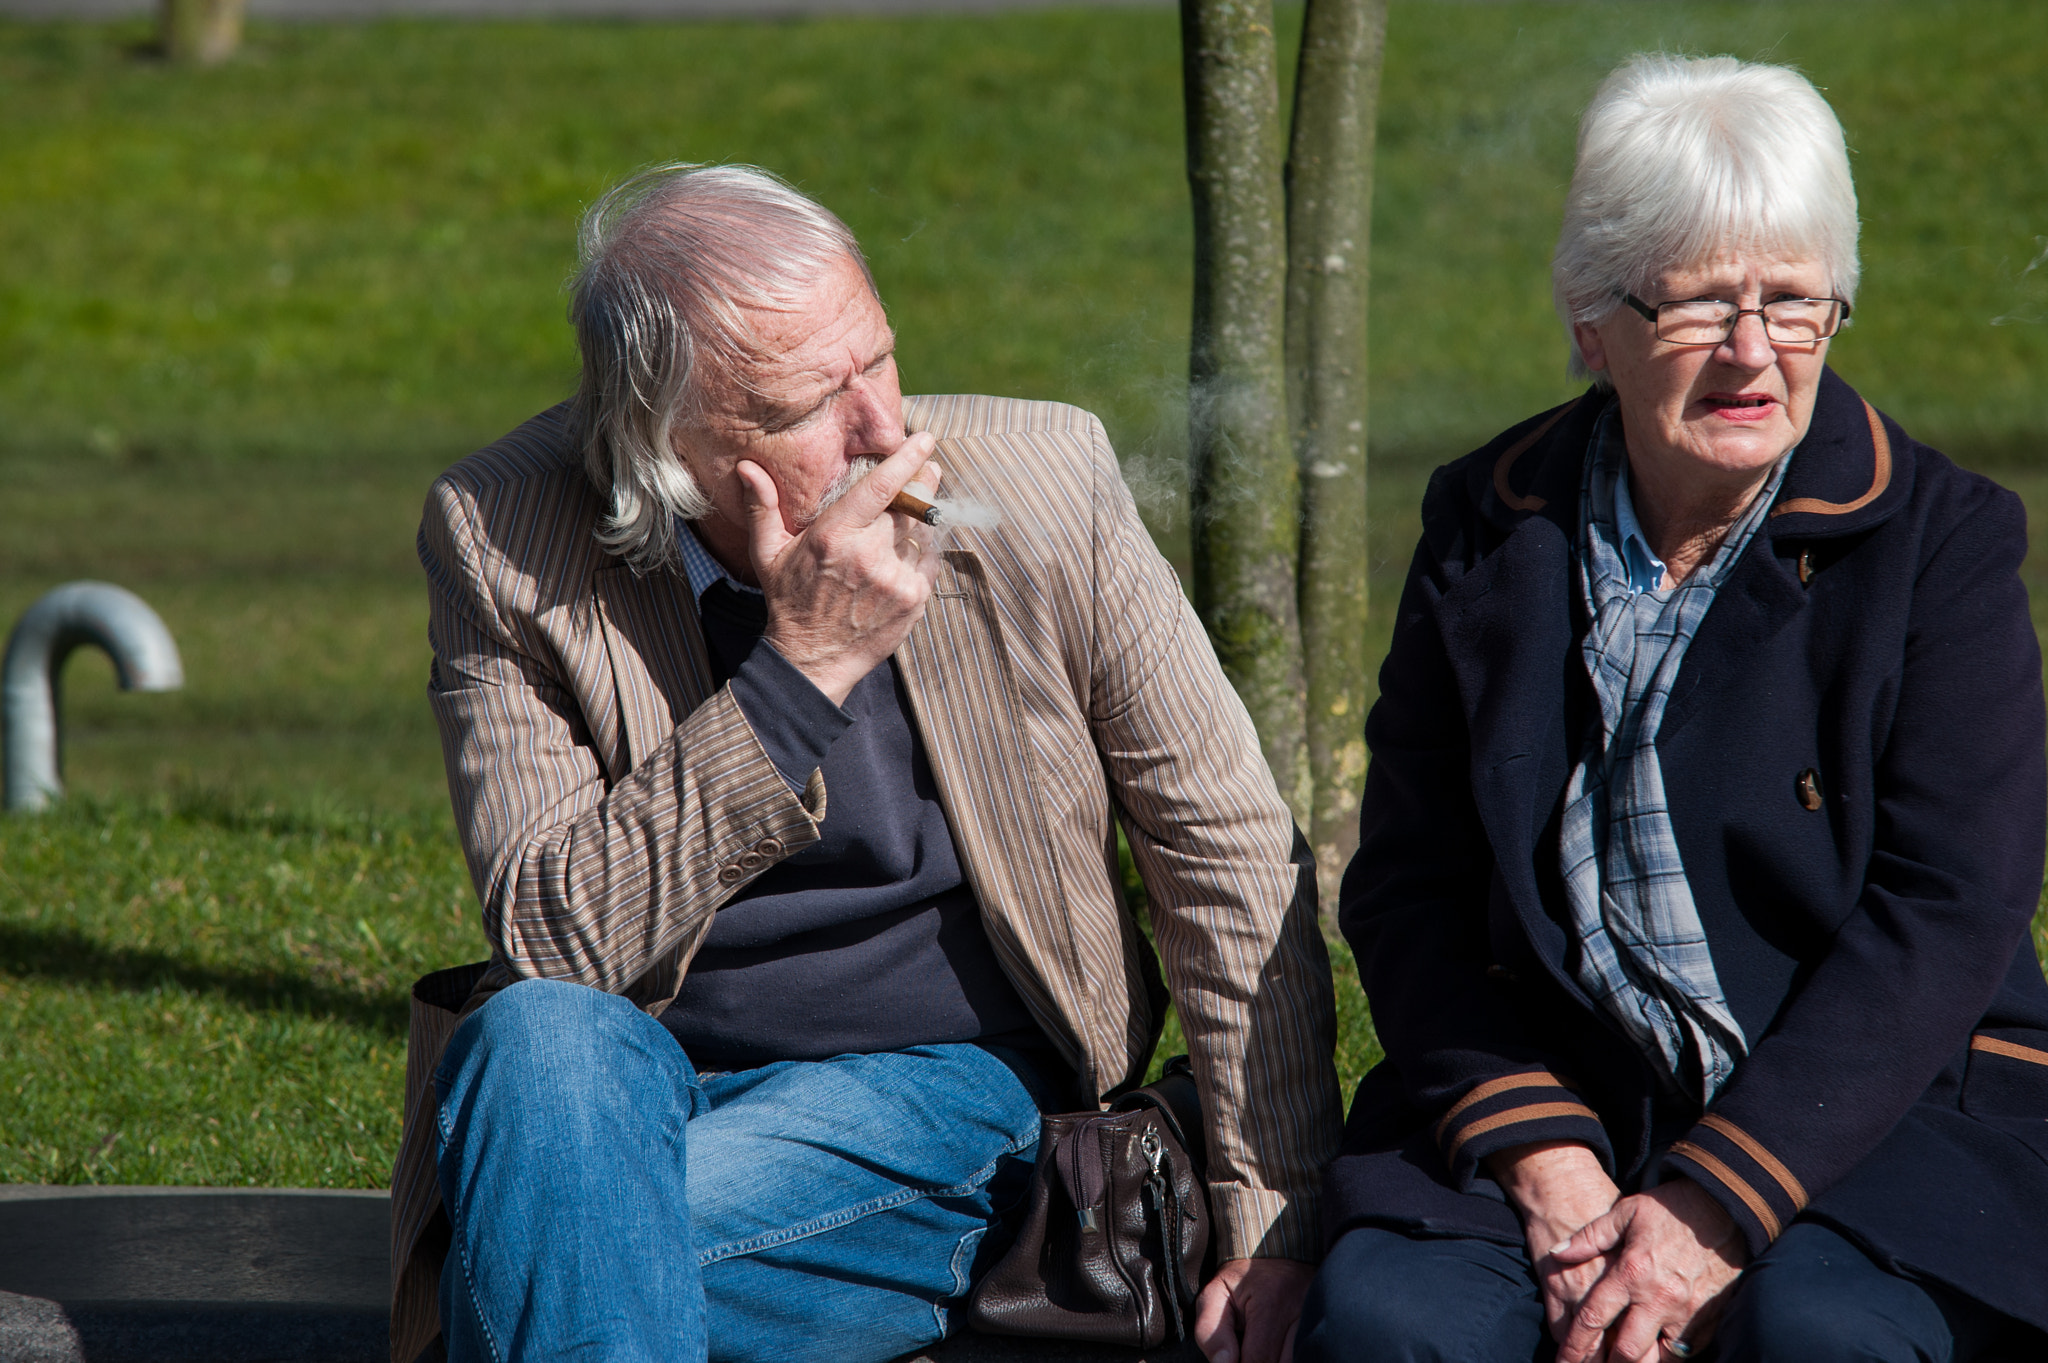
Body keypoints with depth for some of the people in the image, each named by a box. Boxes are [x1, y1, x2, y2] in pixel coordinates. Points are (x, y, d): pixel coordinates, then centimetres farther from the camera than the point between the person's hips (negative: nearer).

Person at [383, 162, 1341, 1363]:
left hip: (946, 1085, -2)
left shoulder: (1038, 484, -7)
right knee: (541, 1038, -34)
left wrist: (1278, 1223, -5)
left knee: (565, 1245, -31)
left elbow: (1233, 852, -1)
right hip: (632, 1075, 2)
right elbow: (553, 942, -17)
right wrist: (801, 669, -24)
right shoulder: (507, 540, -10)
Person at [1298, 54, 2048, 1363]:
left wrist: (1716, 1207, -17)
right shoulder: (1488, 530, 8)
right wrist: (1541, 1160, -11)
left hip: (1874, 1102, -2)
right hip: (1552, 1095, 2)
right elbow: (1408, 886, 6)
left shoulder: (1943, 537, 0)